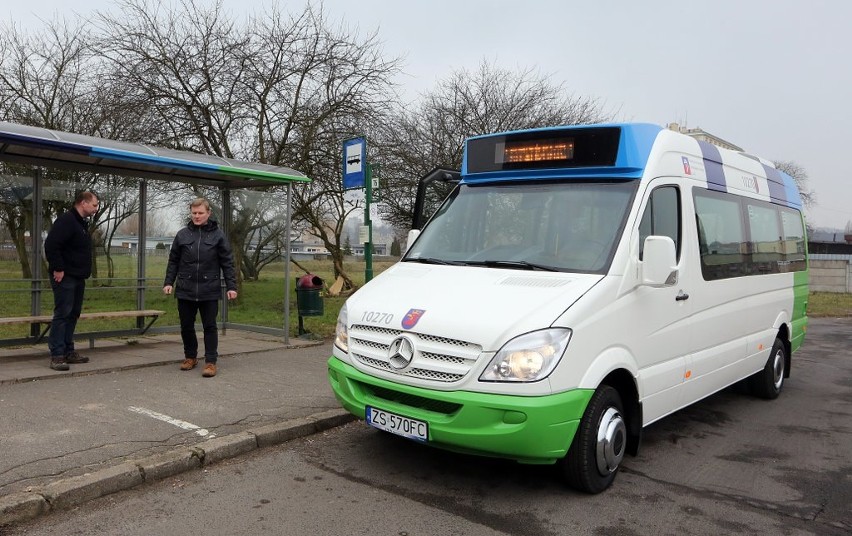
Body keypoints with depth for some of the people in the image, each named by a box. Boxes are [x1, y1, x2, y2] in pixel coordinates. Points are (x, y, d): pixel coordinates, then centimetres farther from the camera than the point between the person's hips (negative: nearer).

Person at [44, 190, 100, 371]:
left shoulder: (82, 223, 17)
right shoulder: (66, 221, -14)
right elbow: (51, 245, -23)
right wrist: (58, 269, -21)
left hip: (78, 278, 10)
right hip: (65, 278, -10)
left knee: (73, 315, 12)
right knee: (62, 314, -8)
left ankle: (69, 352, 19)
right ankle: (57, 356, -5)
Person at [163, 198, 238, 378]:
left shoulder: (217, 235, 0)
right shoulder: (182, 235, 6)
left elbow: (227, 263, 0)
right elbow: (173, 261, 11)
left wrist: (231, 286, -6)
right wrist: (168, 282, 1)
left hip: (209, 291, -2)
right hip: (185, 290, 3)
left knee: (210, 327, 2)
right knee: (186, 326, 12)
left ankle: (210, 362, 9)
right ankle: (190, 357, 30)